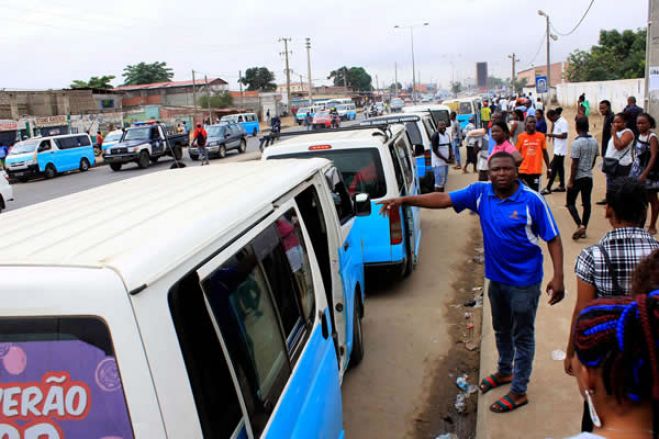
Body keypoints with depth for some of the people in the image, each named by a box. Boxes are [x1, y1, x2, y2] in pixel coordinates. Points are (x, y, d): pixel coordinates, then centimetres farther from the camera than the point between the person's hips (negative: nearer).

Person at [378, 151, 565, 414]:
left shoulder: (532, 200, -19)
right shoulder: (480, 192, -7)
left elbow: (553, 239, -13)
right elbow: (443, 199, -10)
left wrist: (558, 277, -20)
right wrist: (405, 200, -19)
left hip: (524, 282, -5)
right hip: (496, 278, 6)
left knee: (522, 335, 9)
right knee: (501, 329, 25)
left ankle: (519, 392, 24)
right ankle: (505, 371, 48)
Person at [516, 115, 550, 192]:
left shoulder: (541, 136, 1)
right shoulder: (521, 137, -2)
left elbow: (544, 153, 8)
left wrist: (548, 168, 7)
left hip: (536, 170, 0)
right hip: (523, 170, 0)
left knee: (535, 191, 3)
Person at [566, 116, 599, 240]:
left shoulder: (577, 142, -17)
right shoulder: (594, 142, 4)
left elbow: (574, 164, -18)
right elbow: (594, 161, 12)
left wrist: (571, 180, -13)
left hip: (577, 177, -6)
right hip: (589, 177, 6)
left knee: (570, 202, 4)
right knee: (586, 203, 10)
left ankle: (580, 225, -12)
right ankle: (583, 229, 15)